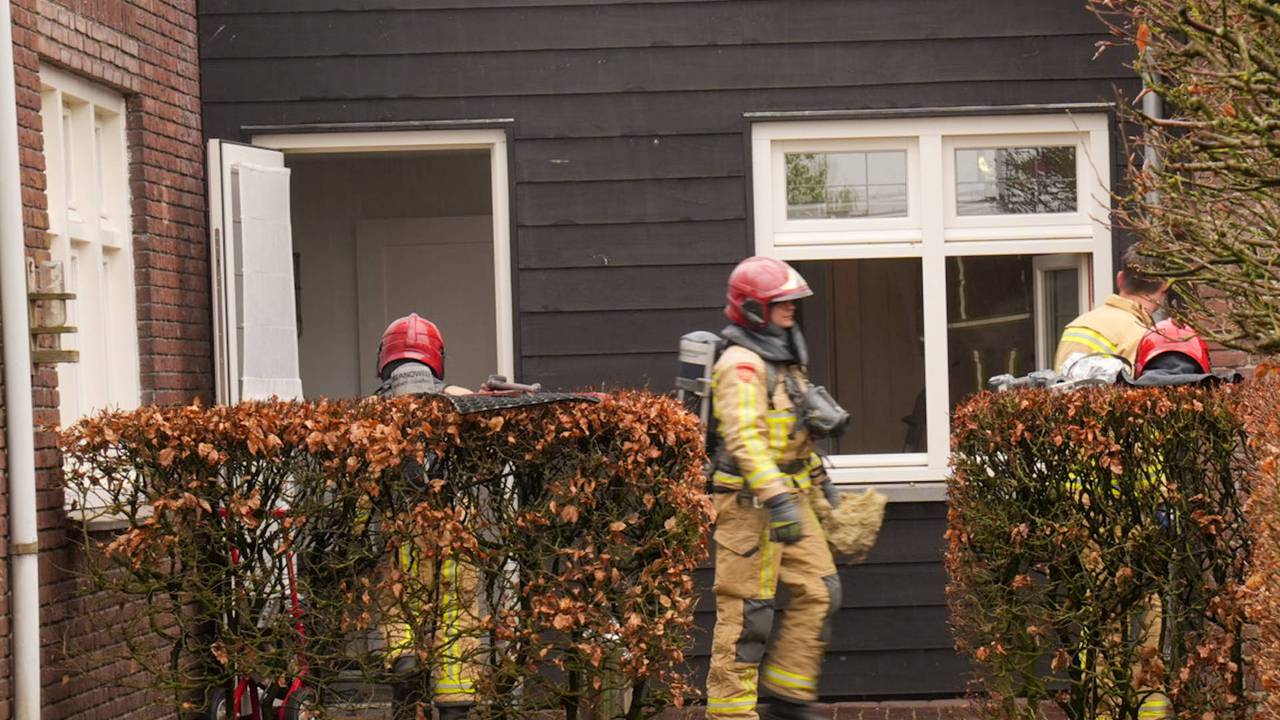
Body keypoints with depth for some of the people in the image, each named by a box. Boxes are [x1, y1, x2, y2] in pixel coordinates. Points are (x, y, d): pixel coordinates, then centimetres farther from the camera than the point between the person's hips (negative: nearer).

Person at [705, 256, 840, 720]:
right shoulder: (742, 364, -16)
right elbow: (745, 438, -26)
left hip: (788, 496, 10)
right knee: (747, 610, -6)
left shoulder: (783, 358, 17)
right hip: (750, 502, -10)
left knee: (819, 592, 7)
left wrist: (819, 478, 31)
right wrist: (777, 500, -33)